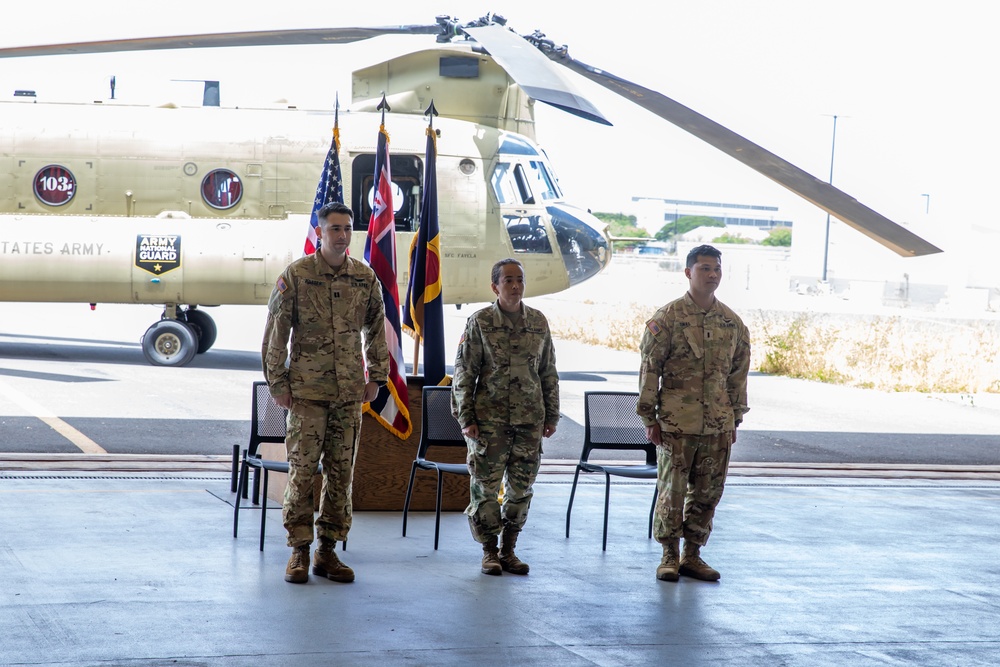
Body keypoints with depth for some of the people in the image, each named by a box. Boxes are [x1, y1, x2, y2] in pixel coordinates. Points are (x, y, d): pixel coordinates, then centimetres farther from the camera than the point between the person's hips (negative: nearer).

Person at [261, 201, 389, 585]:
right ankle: (299, 552, 6)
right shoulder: (296, 275, -4)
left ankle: (328, 551, 14)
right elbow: (275, 333, -2)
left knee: (341, 473, 5)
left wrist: (376, 377, 11)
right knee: (302, 470, -2)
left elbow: (377, 331, 16)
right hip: (307, 391, -3)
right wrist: (277, 383, -4)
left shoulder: (365, 278, 5)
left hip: (349, 393, 3)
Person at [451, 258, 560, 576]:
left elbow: (549, 373, 12)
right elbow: (464, 373, -3)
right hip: (489, 420, -3)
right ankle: (489, 552, 12)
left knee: (521, 487, 6)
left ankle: (508, 550, 18)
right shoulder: (480, 323, -3)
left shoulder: (539, 322, 6)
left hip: (530, 420, 3)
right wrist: (466, 417, -7)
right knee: (485, 487, 0)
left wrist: (552, 416, 10)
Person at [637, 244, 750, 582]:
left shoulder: (733, 323, 8)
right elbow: (649, 370, -4)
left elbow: (738, 374, 14)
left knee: (708, 493, 8)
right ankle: (669, 556, 13)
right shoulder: (667, 318, -5)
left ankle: (692, 555, 20)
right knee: (672, 491, 1)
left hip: (718, 426, 4)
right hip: (676, 424, -4)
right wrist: (650, 419, -7)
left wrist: (735, 420, 12)